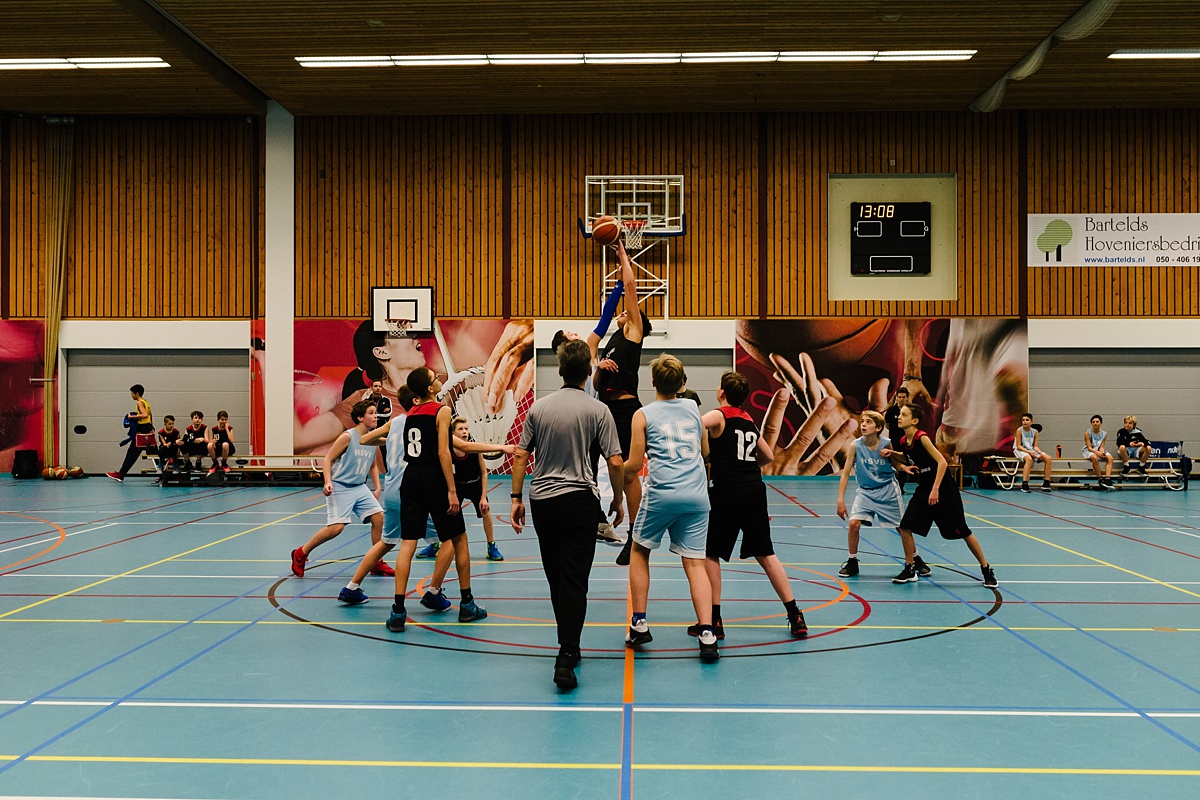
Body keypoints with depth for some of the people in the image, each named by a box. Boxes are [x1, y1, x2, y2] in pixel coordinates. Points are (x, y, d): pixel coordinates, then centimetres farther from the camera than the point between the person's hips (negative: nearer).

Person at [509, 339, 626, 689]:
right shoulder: (597, 409, -5)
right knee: (574, 580, -3)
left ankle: (569, 646, 28)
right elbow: (615, 463, -7)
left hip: (541, 500, 4)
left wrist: (516, 497, 11)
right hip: (580, 499, -3)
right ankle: (566, 658, -12)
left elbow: (521, 455, 4)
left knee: (556, 577, 15)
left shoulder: (539, 406, 4)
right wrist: (617, 501, 6)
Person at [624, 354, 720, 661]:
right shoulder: (692, 408, 14)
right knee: (695, 563, 3)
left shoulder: (643, 415, 2)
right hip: (697, 495, 3)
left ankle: (639, 624, 16)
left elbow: (634, 465, 1)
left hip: (662, 494, -3)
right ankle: (707, 634, -9)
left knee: (639, 551, 18)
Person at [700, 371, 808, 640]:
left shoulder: (719, 415, -3)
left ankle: (713, 621, 8)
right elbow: (768, 456, 28)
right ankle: (795, 617, 13)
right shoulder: (749, 420, 17)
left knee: (710, 554, 6)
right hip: (755, 489, 6)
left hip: (727, 492, -6)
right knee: (765, 554, 13)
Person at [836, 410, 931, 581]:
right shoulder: (855, 446, -14)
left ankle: (916, 561, 28)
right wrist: (840, 500, -16)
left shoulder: (887, 443, -12)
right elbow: (845, 473, -11)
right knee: (853, 524, -16)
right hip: (865, 492, 0)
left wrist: (891, 454, -22)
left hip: (888, 491, 0)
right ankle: (852, 563, 2)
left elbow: (898, 467, 2)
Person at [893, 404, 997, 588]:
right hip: (923, 489, 7)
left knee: (962, 531, 0)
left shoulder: (922, 438, -20)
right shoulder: (903, 442, 2)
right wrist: (891, 454, 6)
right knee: (905, 526, -4)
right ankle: (910, 569, 10)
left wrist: (935, 489, -30)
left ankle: (986, 569, 15)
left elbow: (942, 462, -25)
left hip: (944, 489, -7)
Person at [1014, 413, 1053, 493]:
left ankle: (1046, 483, -8)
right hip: (1020, 450, -6)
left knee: (1049, 458, -12)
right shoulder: (1019, 430, -11)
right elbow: (1018, 446, -13)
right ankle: (1024, 484, -39)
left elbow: (1035, 446, 4)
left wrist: (1040, 453, -16)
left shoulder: (1035, 432, 3)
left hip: (1031, 450, 6)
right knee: (1029, 459, -39)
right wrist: (1029, 452, -25)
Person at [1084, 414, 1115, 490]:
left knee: (1110, 458, -26)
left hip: (1099, 451, 4)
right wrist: (1097, 452, -32)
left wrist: (1101, 452, -26)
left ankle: (1107, 479, -36)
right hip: (1088, 451, -4)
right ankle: (1100, 479, -31)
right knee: (1094, 457, -38)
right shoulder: (1087, 433, -9)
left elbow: (1101, 447, -2)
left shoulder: (1104, 434, 2)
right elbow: (1089, 447, -14)